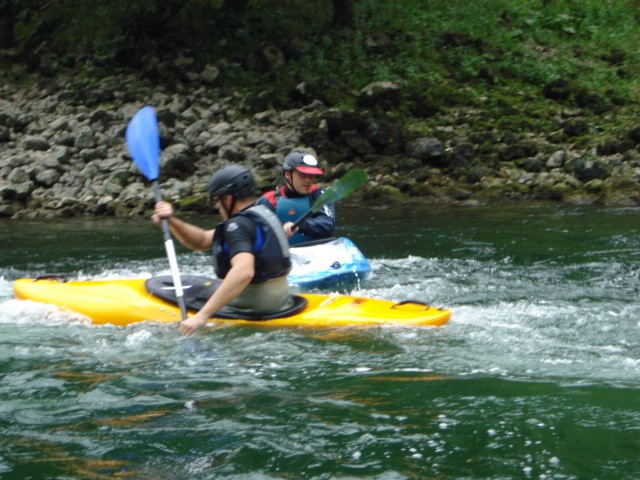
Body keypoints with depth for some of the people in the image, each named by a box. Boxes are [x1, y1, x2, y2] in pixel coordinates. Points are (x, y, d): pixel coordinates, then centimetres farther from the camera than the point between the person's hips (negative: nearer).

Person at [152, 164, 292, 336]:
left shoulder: (238, 226, -18)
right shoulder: (260, 214, 13)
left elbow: (244, 271, -36)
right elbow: (201, 241, 16)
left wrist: (202, 316, -39)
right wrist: (172, 221, 0)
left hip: (254, 312, -10)